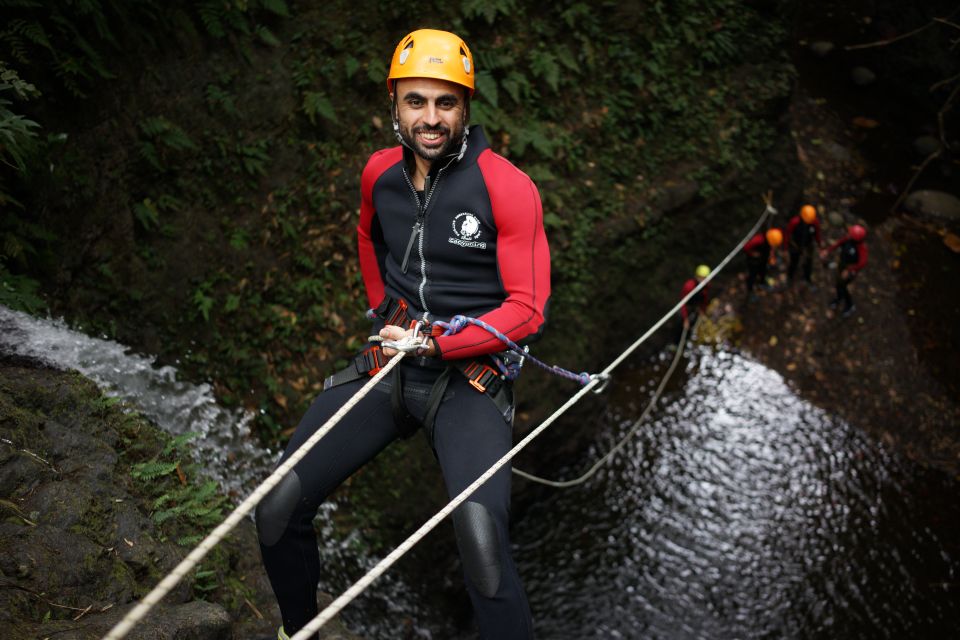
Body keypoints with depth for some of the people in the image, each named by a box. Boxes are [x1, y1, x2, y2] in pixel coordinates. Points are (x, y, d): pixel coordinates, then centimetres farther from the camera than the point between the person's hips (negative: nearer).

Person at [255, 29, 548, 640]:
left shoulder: (507, 187, -12)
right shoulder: (381, 172, 5)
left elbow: (527, 309, -12)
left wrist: (431, 342, -17)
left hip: (469, 374, -4)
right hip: (388, 364, 5)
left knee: (482, 542, -29)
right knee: (278, 511, -4)